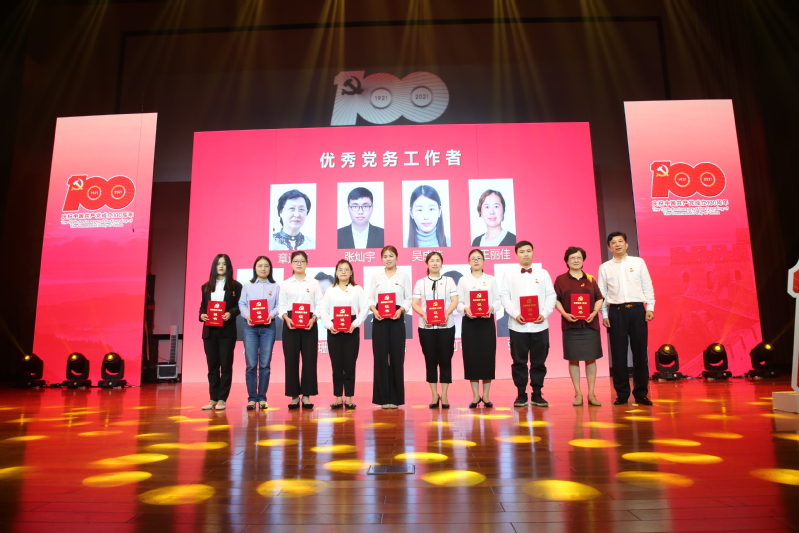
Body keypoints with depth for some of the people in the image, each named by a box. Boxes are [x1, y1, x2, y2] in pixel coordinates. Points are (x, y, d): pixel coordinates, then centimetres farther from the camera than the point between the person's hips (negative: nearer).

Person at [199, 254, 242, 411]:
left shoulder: (235, 286, 3)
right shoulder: (206, 286, 13)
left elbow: (239, 306, -2)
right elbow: (202, 306, 13)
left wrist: (230, 313, -20)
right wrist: (201, 315, -7)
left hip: (227, 330, -4)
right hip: (209, 330, 4)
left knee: (225, 365, -1)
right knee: (212, 365, 7)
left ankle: (222, 399, 5)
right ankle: (213, 398, 14)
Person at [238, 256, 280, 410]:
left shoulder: (276, 287, 10)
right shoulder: (247, 286, 12)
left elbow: (279, 305, 3)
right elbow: (242, 304, 5)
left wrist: (271, 315, -16)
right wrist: (247, 315, -13)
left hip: (268, 327, 0)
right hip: (250, 327, 0)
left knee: (265, 364, 0)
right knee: (251, 364, -4)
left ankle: (262, 398, 7)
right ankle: (251, 398, 3)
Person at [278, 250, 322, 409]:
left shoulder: (314, 283, 7)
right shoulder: (285, 284, 9)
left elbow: (319, 304, 2)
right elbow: (281, 305, 5)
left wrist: (313, 319, -13)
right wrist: (286, 318, -12)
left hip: (309, 323, 0)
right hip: (290, 323, 1)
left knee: (309, 359, -1)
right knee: (291, 359, 1)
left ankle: (307, 395, 8)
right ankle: (294, 395, 10)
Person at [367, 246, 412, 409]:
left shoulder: (404, 276, 8)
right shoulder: (376, 276, 11)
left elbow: (408, 299, 4)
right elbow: (370, 298, 8)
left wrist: (401, 310, -14)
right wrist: (374, 309, -11)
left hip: (397, 319, -1)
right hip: (380, 319, 1)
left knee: (397, 357, 1)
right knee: (380, 357, 0)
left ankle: (395, 397, 11)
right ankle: (383, 397, 9)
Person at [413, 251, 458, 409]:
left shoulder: (449, 281, 9)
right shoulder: (420, 282, 9)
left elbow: (455, 301, 0)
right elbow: (414, 303, 2)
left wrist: (447, 313, -18)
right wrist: (423, 314, -16)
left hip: (446, 325, 0)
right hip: (426, 326, 1)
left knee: (445, 359, 1)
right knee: (430, 360, 3)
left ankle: (444, 396, 9)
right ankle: (434, 395, 14)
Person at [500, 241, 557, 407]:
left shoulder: (543, 273, 10)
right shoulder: (509, 275, 7)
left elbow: (551, 296, 5)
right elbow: (504, 297, 0)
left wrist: (544, 314, -9)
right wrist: (515, 314, -13)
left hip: (539, 325, 1)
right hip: (517, 325, -1)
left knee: (539, 361, 6)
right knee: (519, 361, 3)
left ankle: (537, 394, 16)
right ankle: (521, 394, 12)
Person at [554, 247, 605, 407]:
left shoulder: (590, 279, 10)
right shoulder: (561, 280, 5)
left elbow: (599, 298, 9)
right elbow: (556, 300, 1)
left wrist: (594, 312, -7)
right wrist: (565, 314, -13)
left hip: (590, 324, 2)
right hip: (570, 324, -1)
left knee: (591, 358, 3)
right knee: (573, 359, 2)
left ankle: (591, 394, 11)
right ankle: (578, 394, 11)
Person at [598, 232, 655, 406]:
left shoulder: (638, 262, 8)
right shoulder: (604, 267, 8)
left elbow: (647, 286, 7)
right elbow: (602, 292, 8)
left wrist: (650, 307, -2)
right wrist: (604, 315, 2)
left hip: (637, 309, 0)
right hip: (616, 312, 0)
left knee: (640, 351, 1)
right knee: (618, 353, 2)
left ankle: (641, 393, 10)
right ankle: (622, 393, 10)